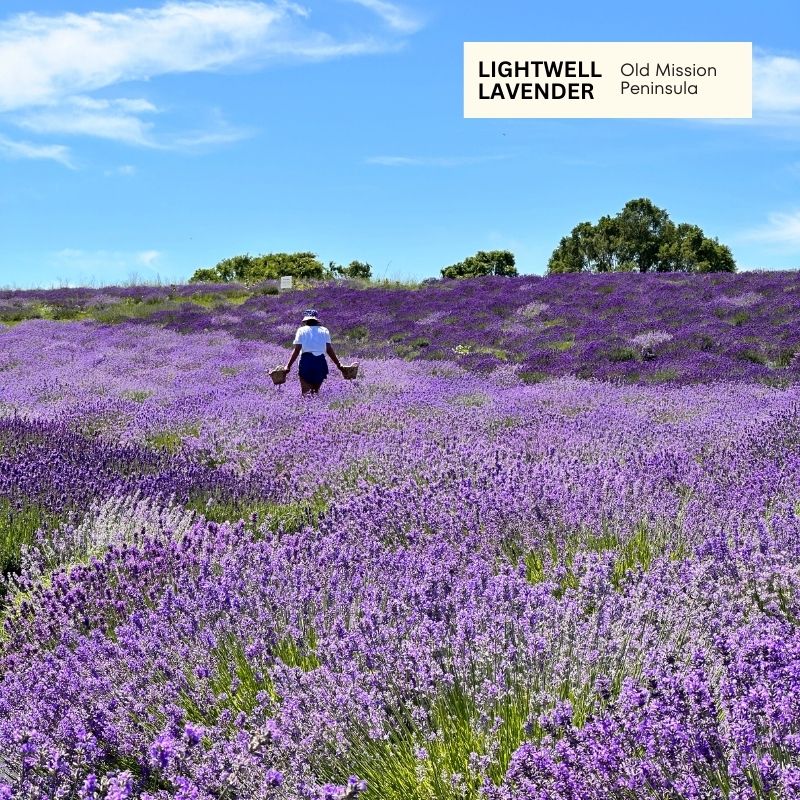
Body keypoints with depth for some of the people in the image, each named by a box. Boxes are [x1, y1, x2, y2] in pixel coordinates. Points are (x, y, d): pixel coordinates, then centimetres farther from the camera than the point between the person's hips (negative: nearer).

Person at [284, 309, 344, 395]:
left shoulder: (301, 330, 7)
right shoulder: (324, 331, 12)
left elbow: (296, 350, -1)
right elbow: (330, 350, 7)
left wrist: (288, 366, 0)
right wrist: (338, 365, 14)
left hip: (306, 361, -2)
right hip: (321, 362, 2)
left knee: (306, 392, -5)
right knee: (316, 392, 11)